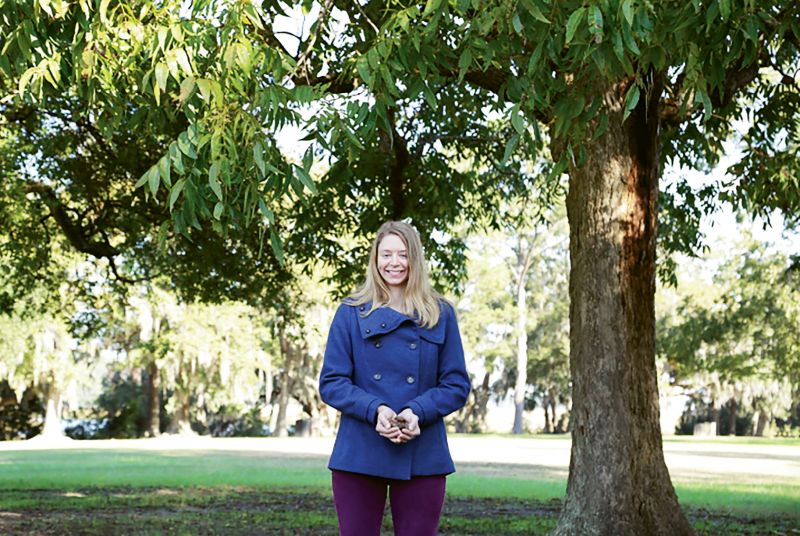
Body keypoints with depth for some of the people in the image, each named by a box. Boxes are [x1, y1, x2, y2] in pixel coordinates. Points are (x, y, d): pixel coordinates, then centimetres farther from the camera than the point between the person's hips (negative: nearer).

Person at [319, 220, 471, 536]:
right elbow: (331, 383, 1)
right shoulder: (351, 313, 5)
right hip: (359, 457, 0)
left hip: (422, 458, 1)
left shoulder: (440, 315, 7)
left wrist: (418, 412, -14)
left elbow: (457, 385, 4)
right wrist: (375, 410, -16)